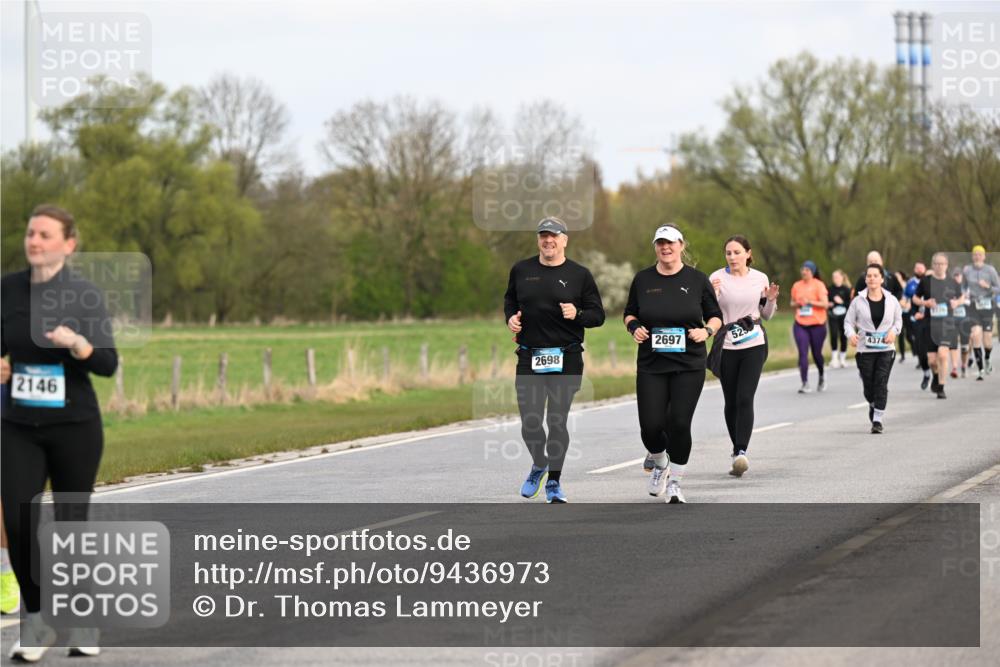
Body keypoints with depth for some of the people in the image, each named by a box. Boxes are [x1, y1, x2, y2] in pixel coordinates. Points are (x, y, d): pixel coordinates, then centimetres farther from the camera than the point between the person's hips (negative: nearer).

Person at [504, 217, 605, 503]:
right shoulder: (521, 270, 7)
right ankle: (539, 464, 32)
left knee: (558, 422, 0)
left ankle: (554, 482, 13)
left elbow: (598, 314, 3)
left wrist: (577, 315, -16)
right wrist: (510, 318, 3)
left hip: (566, 359, -2)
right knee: (530, 423, 2)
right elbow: (510, 300, 23)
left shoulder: (579, 274, 1)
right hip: (529, 358, 2)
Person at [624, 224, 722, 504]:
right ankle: (660, 464, 29)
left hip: (689, 366, -1)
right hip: (651, 365, 1)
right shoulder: (643, 279, 4)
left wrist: (706, 331, -11)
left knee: (679, 424, -9)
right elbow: (630, 314, 15)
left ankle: (674, 483, 9)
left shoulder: (697, 279, 1)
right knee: (651, 425, -5)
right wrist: (634, 328, -5)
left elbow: (716, 316, 9)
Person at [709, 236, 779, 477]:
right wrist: (713, 294, -21)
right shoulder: (717, 279, -2)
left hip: (754, 345, 0)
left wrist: (771, 300, -4)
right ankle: (737, 448, 21)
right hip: (726, 346, 0)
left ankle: (741, 452, -20)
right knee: (731, 402, 5)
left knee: (745, 399, -14)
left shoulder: (760, 279, 5)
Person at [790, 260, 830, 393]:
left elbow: (824, 303, -9)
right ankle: (805, 383, -13)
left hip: (817, 324, -3)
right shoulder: (797, 286, 9)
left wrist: (810, 302, -20)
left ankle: (822, 378, 34)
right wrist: (797, 304, -3)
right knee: (803, 353, -10)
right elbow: (792, 303, 20)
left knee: (816, 353, 7)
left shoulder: (819, 285, -3)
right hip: (800, 324, 3)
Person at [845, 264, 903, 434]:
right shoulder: (858, 301, -2)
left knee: (881, 384, -11)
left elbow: (898, 319, 16)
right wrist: (851, 334, -19)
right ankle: (872, 406, 38)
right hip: (865, 350, 0)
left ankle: (878, 419, -8)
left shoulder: (891, 300, 3)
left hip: (885, 349, 0)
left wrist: (894, 331, -4)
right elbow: (848, 322, 1)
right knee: (868, 386, 5)